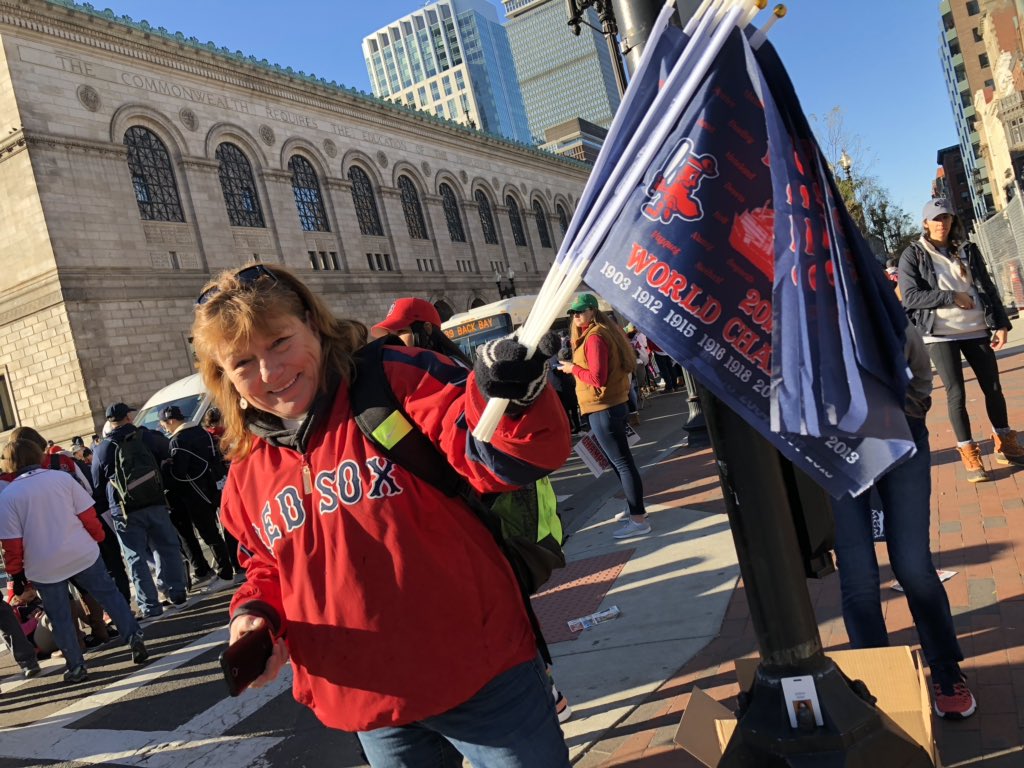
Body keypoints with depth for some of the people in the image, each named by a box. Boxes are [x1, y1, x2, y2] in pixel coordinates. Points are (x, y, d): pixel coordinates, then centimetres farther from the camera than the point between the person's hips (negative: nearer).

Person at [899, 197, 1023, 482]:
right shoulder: (913, 255, -1)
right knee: (956, 393, -3)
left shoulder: (967, 249, 10)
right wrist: (951, 297, -13)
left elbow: (987, 288, 9)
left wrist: (1000, 324, 1)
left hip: (976, 329, 4)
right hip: (940, 334, -4)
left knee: (993, 387, 9)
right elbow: (910, 296, -10)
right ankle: (969, 454, 8)